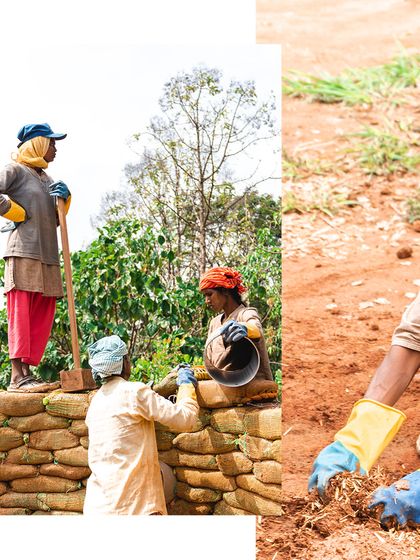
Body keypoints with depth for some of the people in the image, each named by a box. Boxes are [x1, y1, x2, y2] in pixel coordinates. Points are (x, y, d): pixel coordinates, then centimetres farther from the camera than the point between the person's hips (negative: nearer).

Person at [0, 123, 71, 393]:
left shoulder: (47, 178, 24)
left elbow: (56, 218, 24)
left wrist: (64, 198, 6)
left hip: (47, 254, 9)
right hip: (24, 251, -9)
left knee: (44, 314, 5)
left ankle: (27, 372, 7)